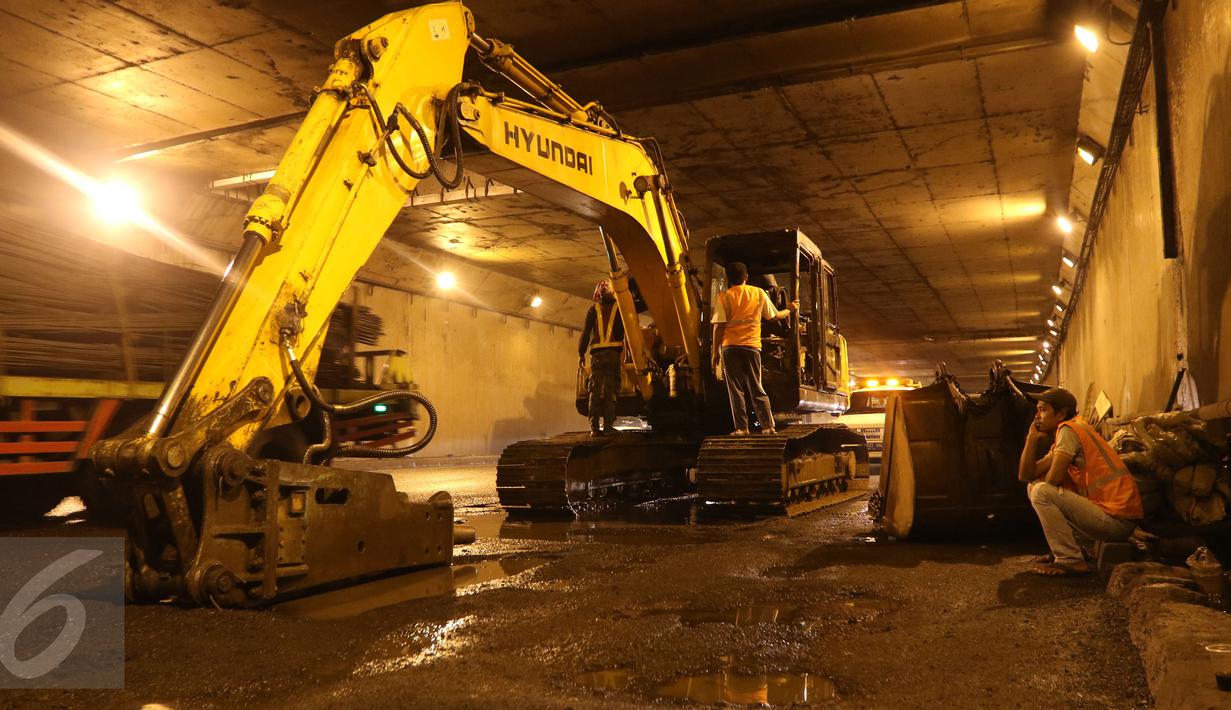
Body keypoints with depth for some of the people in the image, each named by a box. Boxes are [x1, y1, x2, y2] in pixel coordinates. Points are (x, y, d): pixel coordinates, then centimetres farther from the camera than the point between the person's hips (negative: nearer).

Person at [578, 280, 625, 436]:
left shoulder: (593, 310, 9)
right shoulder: (619, 308, 8)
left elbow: (586, 332, 4)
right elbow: (625, 331, 4)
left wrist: (581, 353, 8)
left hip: (597, 354, 1)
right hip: (614, 353, -1)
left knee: (595, 391, 2)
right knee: (611, 391, 0)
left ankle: (594, 428, -3)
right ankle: (608, 426, -6)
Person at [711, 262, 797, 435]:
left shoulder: (724, 297, 2)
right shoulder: (759, 293, 9)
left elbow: (719, 327, -5)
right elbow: (774, 316, 19)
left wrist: (715, 352, 0)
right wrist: (789, 310, 38)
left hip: (730, 347, -2)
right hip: (752, 346, 3)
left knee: (735, 389, 3)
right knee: (756, 388, 10)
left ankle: (741, 427, 0)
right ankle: (768, 426, 4)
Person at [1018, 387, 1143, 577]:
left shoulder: (1068, 429, -11)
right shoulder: (1069, 432, 18)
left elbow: (1053, 479, -18)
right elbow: (1026, 475, 11)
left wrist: (1039, 486, 5)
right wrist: (1033, 437, 5)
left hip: (1117, 519, -10)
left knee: (1041, 492, -18)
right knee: (1033, 487, 13)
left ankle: (1070, 561, -11)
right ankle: (1066, 549, 16)